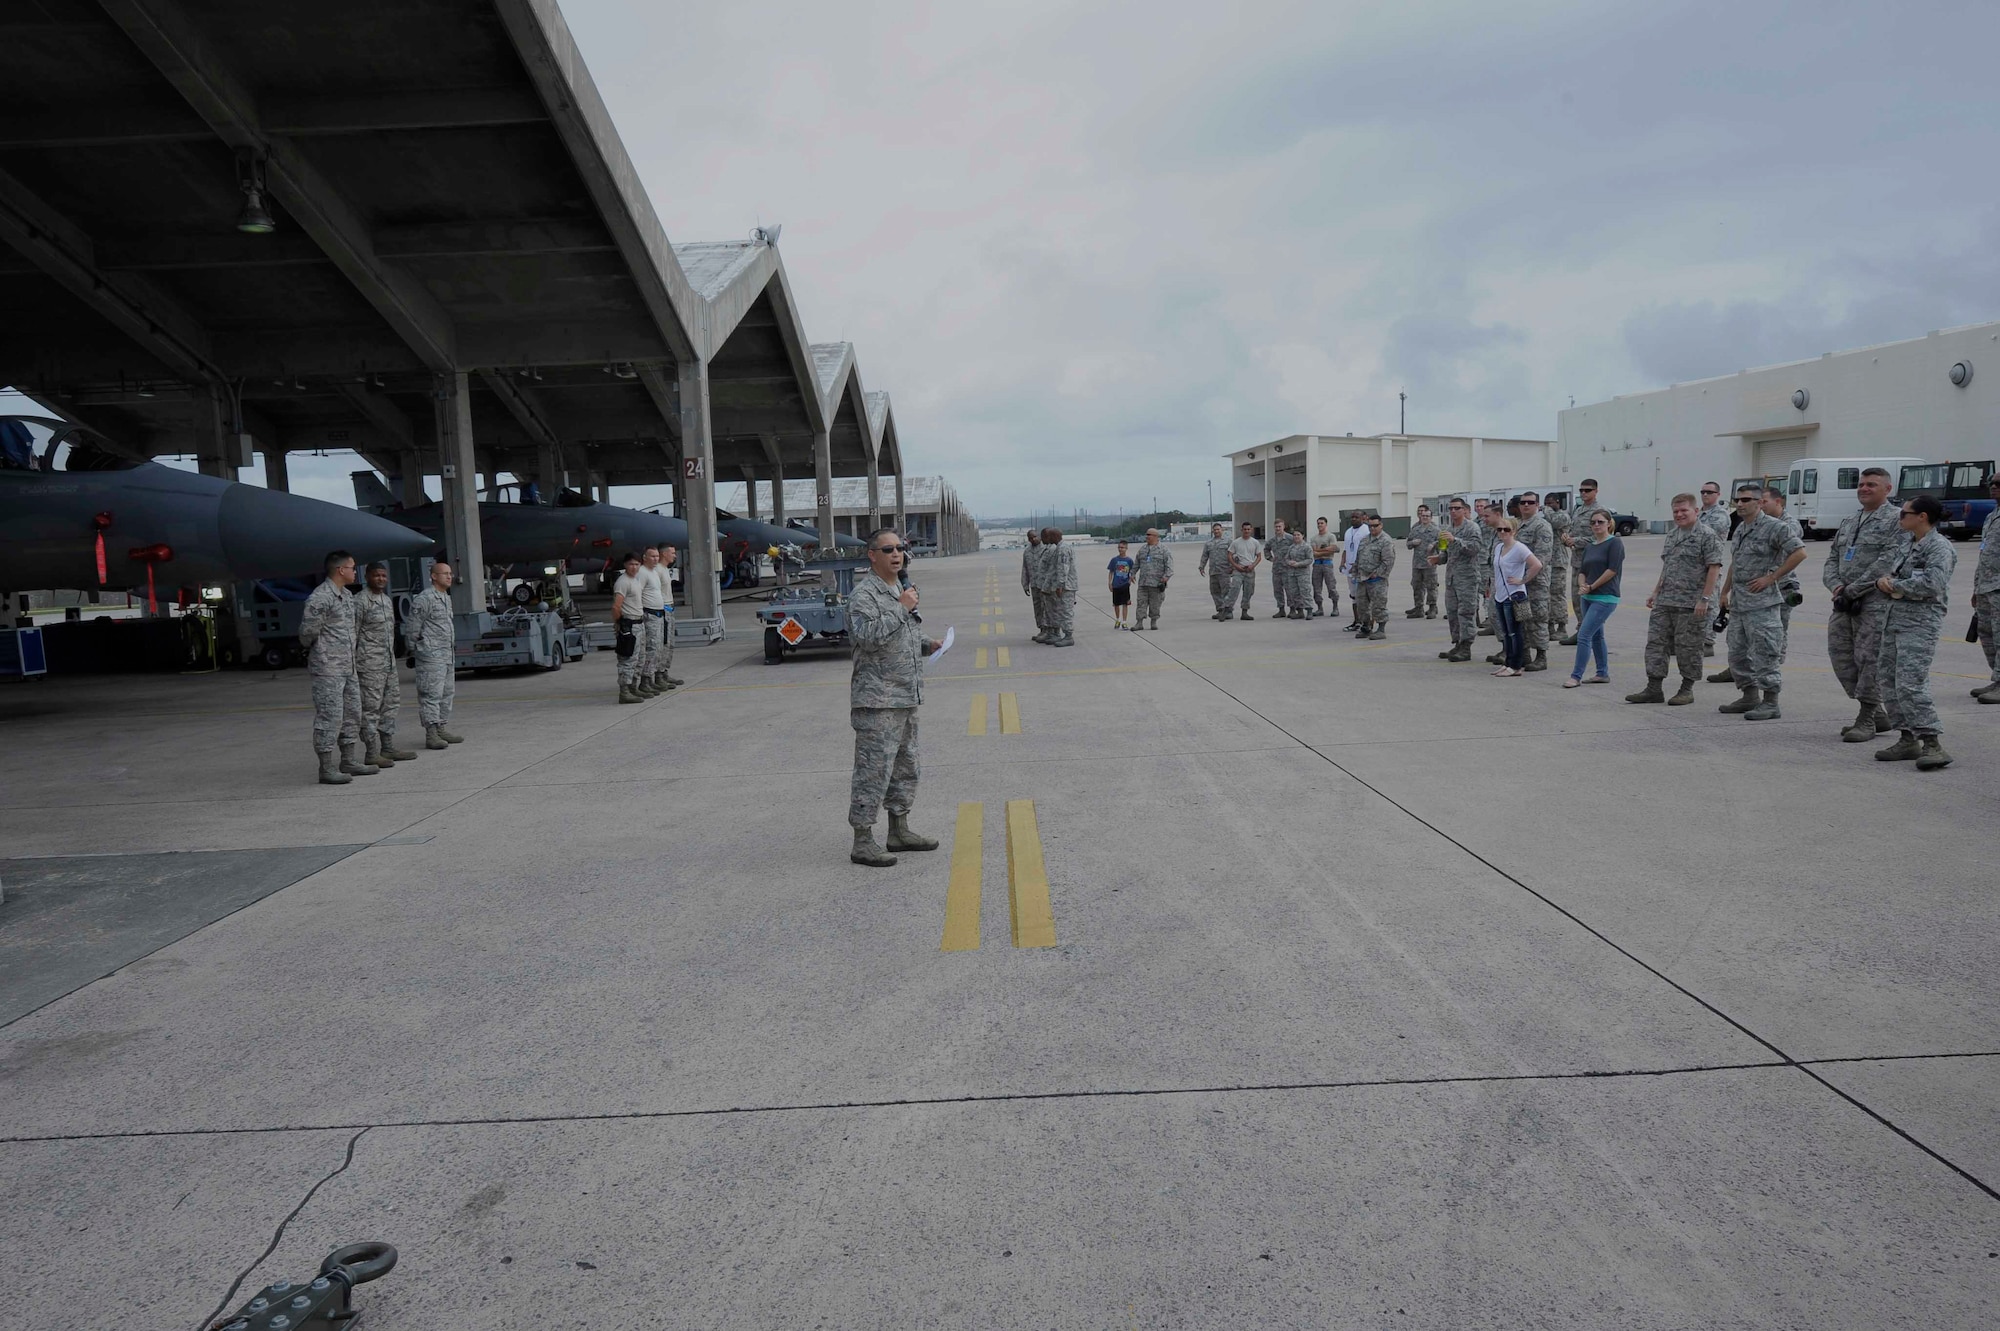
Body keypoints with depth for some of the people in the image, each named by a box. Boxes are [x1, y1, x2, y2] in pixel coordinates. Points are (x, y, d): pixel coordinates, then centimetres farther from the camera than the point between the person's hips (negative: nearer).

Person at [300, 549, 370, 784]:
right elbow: (307, 632, -13)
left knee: (352, 714, 14)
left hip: (348, 666, 9)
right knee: (330, 716, -5)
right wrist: (314, 650, 4)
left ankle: (349, 761, 23)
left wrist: (352, 657, 13)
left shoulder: (348, 595, 13)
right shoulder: (320, 598, -17)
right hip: (328, 668, -9)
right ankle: (327, 769, 0)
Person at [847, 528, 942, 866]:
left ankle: (900, 832, 29)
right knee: (873, 771, -6)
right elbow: (868, 638, -27)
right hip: (877, 700, -9)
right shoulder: (864, 594, -12)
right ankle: (862, 843, 1)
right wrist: (902, 608, -21)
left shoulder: (901, 589, 17)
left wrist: (927, 645, 10)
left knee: (906, 767, 17)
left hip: (906, 698, 9)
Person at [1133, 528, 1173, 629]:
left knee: (1155, 604, 2)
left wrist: (1166, 576, -17)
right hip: (1142, 583, 4)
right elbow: (1137, 564, 23)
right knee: (1141, 602, -1)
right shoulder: (1142, 549, 16)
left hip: (1156, 583, -4)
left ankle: (1154, 622, 13)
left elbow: (1169, 565, -6)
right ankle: (1139, 623, -1)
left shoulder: (1164, 550, 0)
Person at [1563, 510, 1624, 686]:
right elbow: (1582, 570, 13)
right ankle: (1603, 673, 26)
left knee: (1584, 636, -13)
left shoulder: (1615, 543, -7)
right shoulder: (1589, 547, 14)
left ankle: (1576, 676, -10)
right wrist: (1583, 585, -7)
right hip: (1588, 597, 8)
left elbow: (1612, 569, -15)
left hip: (1605, 598, -8)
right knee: (1596, 636, 15)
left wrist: (1592, 587, -11)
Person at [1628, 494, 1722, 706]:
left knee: (1688, 647, 1)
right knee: (1656, 642, 4)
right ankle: (1654, 688, 8)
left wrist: (1704, 599, -18)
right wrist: (1655, 593, 20)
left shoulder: (1707, 535, -8)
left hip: (1691, 604, -8)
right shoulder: (1672, 535, 16)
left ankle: (1687, 689, 13)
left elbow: (1714, 568, -13)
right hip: (1664, 601, 8)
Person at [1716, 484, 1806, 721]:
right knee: (1738, 654, 14)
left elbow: (1799, 552, -17)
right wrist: (1725, 591, 21)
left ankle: (1770, 703, -1)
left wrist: (1771, 578, -17)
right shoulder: (1740, 529, 16)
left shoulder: (1773, 527, -11)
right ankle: (1750, 698, 24)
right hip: (1738, 603, 9)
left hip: (1762, 603, -9)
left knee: (1764, 655, -6)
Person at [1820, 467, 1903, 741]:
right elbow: (1832, 559, 16)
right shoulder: (1847, 522, 19)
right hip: (1844, 601, 7)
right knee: (1840, 655, 6)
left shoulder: (1896, 520, -3)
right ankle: (1876, 713, 19)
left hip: (1875, 602, -7)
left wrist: (1852, 589, -17)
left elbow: (1888, 560, -14)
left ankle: (1867, 720, 2)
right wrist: (1836, 586, -4)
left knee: (1868, 657, -7)